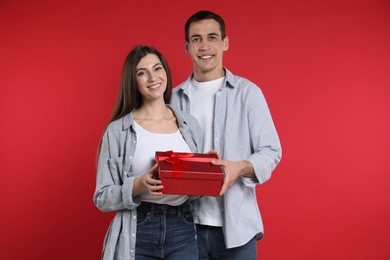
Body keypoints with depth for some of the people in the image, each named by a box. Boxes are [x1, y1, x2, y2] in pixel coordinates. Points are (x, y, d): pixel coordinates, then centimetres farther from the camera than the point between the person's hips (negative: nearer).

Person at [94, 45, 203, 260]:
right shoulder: (117, 130, -3)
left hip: (182, 232, 2)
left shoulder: (189, 125, 6)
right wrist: (139, 185, -19)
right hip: (137, 235, -2)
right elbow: (102, 198, -3)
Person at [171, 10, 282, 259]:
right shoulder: (174, 98, 8)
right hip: (187, 225, 2)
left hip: (235, 224, -2)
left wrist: (240, 168, -22)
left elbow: (271, 151, -3)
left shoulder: (248, 92, -1)